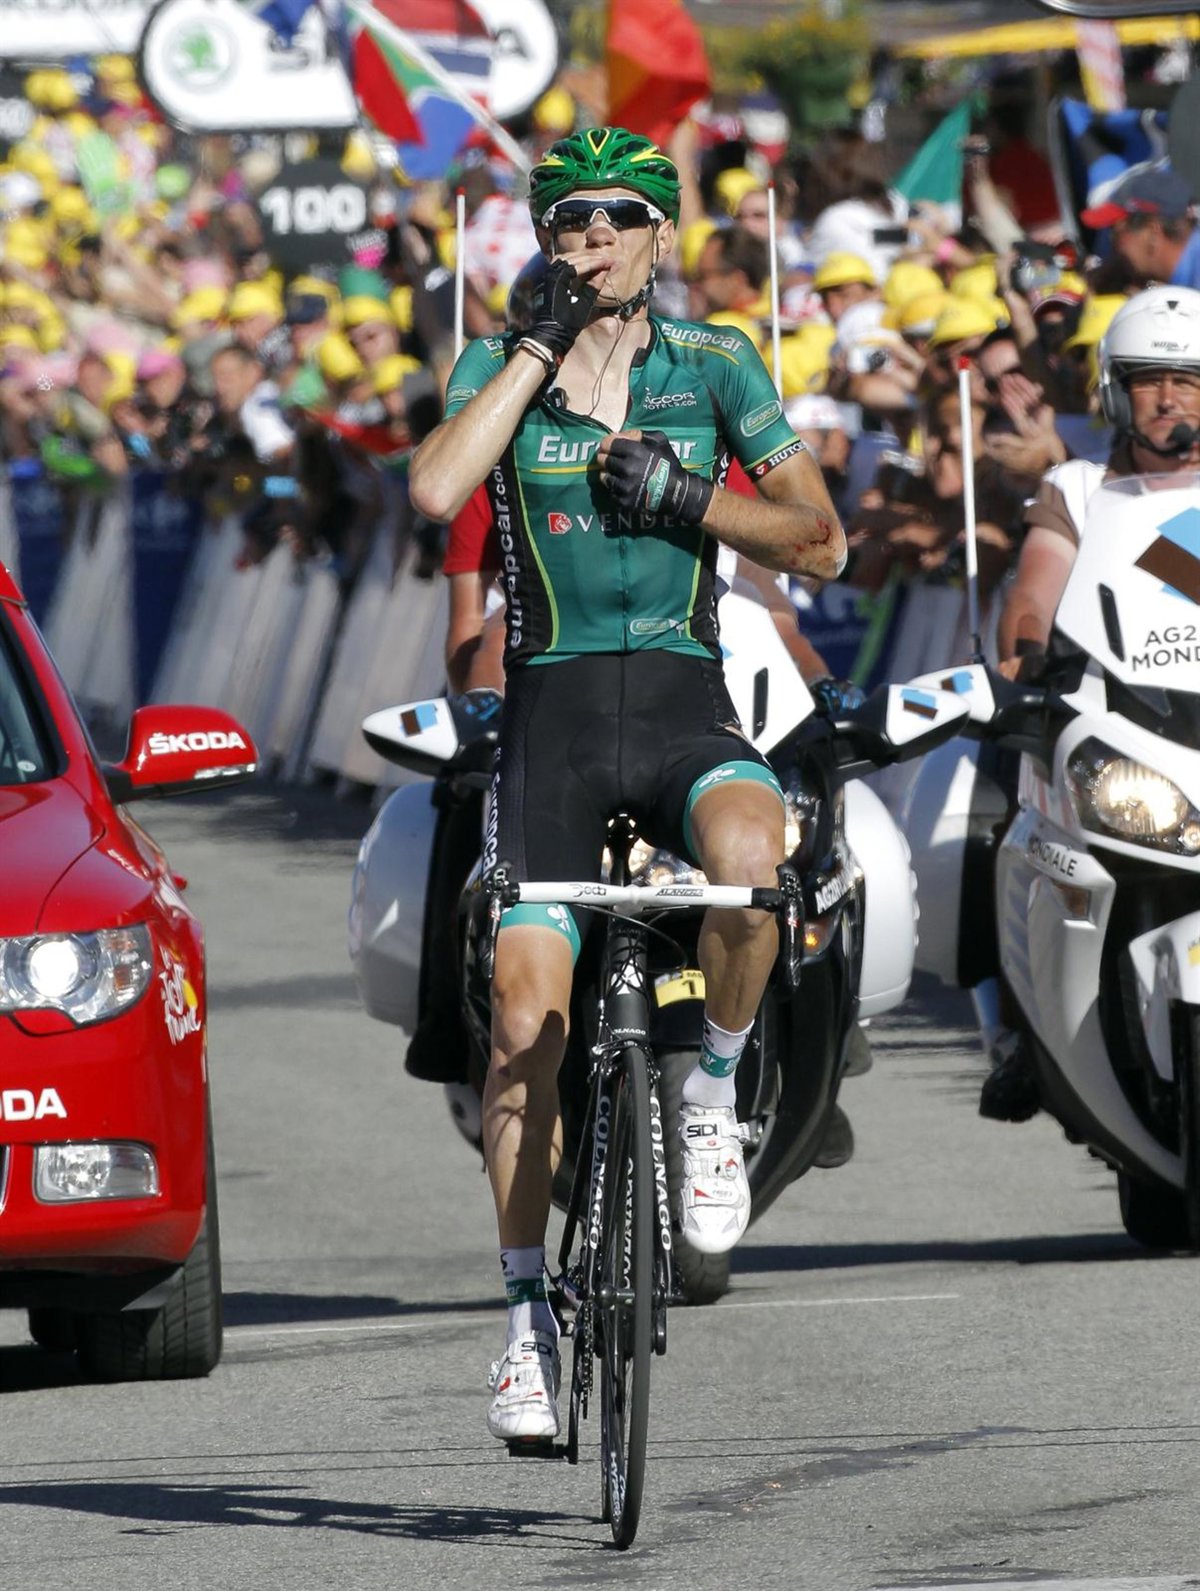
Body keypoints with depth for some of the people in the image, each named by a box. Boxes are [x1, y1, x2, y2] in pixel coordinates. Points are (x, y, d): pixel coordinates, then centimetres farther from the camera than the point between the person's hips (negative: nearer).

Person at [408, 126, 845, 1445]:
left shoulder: (714, 367, 5)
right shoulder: (497, 368, 5)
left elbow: (821, 544, 5)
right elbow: (435, 489, -16)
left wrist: (682, 496, -10)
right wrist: (544, 342, -12)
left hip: (683, 703, -1)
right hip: (549, 710, 1)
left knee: (748, 856, -36)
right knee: (525, 1022, -7)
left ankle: (711, 1097, -9)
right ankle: (528, 1311, 7)